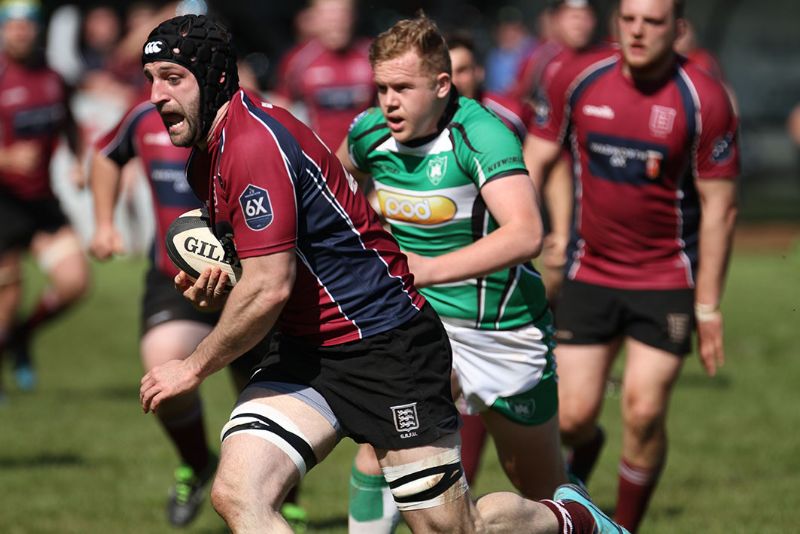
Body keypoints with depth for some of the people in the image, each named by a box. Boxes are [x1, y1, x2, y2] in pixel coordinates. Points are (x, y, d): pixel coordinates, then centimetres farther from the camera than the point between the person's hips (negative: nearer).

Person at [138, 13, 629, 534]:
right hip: (304, 352, 9)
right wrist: (213, 287, 1)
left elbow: (268, 288, -25)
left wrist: (195, 367, -13)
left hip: (386, 348, -9)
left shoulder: (255, 141, -22)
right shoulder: (206, 158, 9)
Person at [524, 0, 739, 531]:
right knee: (573, 416, -2)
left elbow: (719, 207, -9)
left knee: (644, 413, -9)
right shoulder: (578, 81, -4)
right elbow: (535, 161, 6)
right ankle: (584, 450, 35)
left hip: (668, 282, -2)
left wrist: (708, 307, -9)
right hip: (590, 274, 2)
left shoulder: (705, 100, -13)